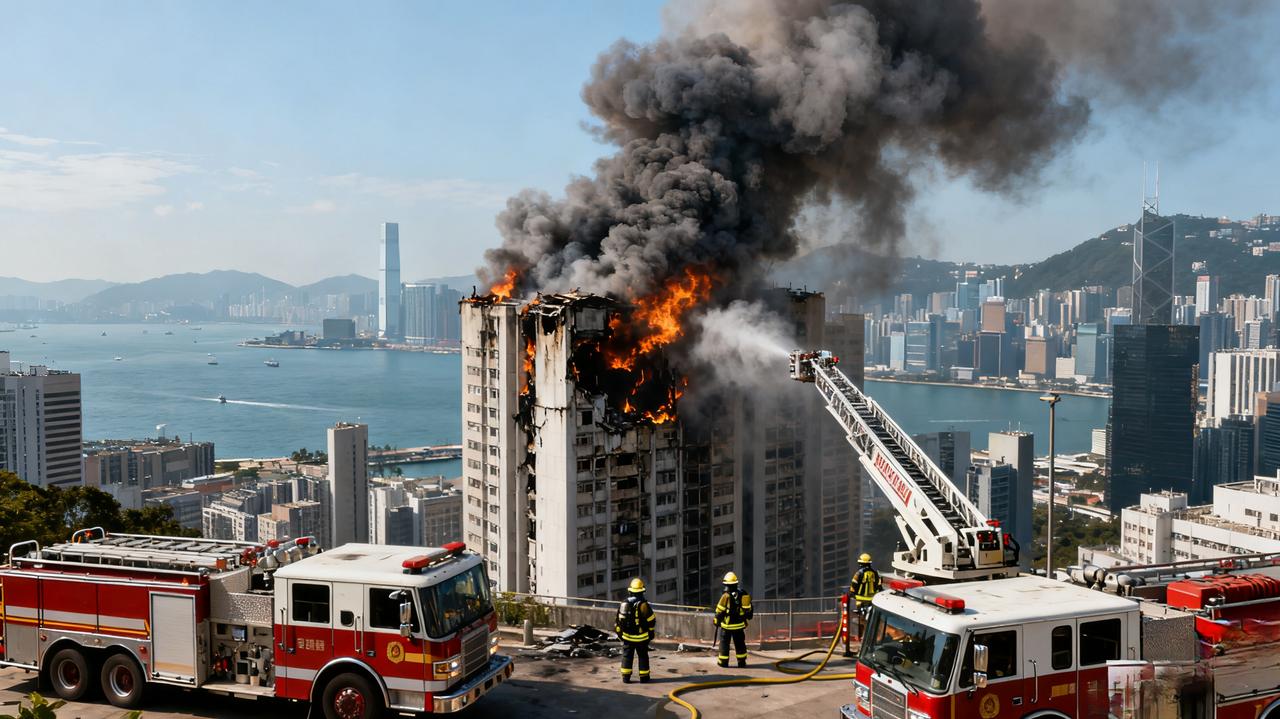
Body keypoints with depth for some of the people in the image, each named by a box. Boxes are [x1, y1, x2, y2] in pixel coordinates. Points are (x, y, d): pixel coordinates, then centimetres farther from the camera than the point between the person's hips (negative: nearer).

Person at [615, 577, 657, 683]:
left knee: (627, 656, 10)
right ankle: (644, 677, 14)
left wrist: (619, 633, 17)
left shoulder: (623, 603, -1)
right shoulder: (643, 605, -15)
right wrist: (651, 632, 8)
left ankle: (626, 677, 7)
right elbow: (651, 620, -9)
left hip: (627, 637, 3)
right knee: (643, 656, 9)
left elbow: (618, 620, 6)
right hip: (641, 637, -3)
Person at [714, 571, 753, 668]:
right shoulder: (743, 594, 2)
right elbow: (748, 609, 10)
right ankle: (742, 662, 17)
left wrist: (717, 620, 3)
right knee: (740, 643, 14)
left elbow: (720, 610, -10)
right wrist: (745, 619, 21)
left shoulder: (726, 595, -15)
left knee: (724, 642, 7)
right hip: (740, 624, 5)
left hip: (728, 624, -5)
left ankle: (724, 662, 9)